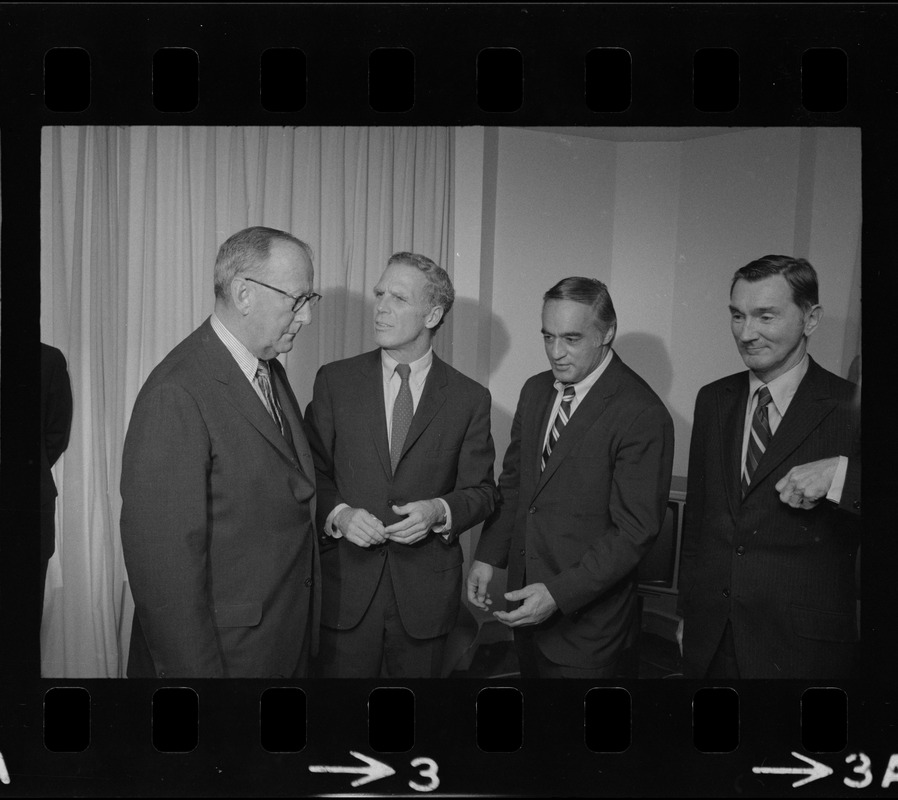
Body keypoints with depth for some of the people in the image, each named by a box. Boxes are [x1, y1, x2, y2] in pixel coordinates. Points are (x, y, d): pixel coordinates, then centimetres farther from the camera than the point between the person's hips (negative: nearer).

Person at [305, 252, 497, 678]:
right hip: (345, 587, 0)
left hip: (426, 592, 0)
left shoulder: (469, 398, -1)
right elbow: (311, 471, 3)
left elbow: (481, 490, 3)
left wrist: (440, 511, -15)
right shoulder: (335, 380, 1)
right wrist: (337, 513, -15)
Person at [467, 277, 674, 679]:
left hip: (586, 614, -6)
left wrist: (559, 594, -22)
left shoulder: (643, 415, -18)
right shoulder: (535, 390, 4)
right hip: (526, 598, 6)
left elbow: (634, 531, -18)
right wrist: (487, 556, 4)